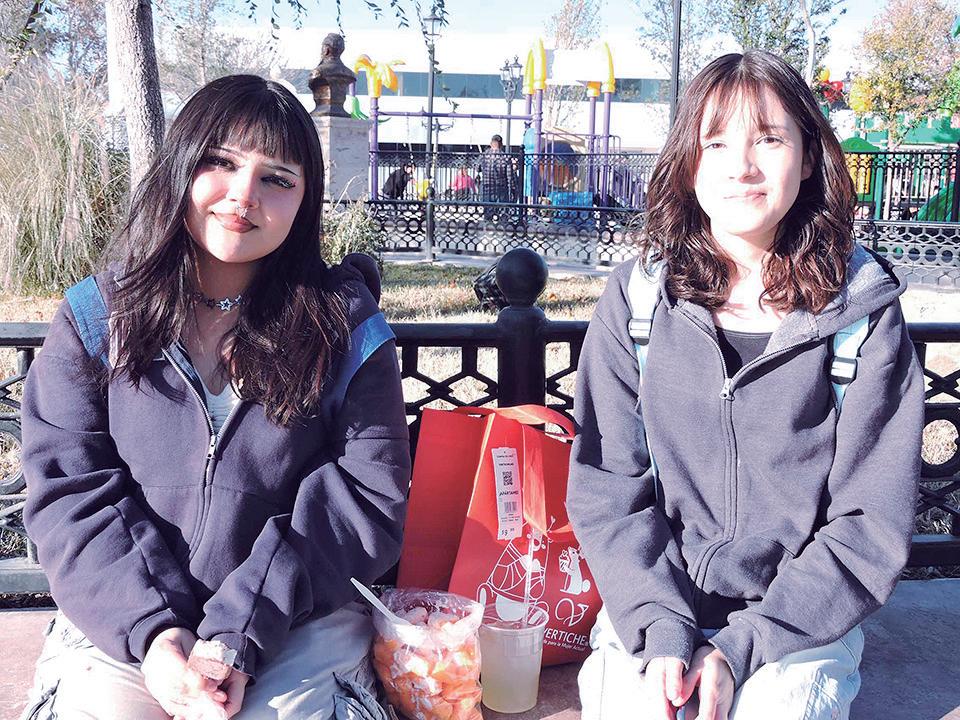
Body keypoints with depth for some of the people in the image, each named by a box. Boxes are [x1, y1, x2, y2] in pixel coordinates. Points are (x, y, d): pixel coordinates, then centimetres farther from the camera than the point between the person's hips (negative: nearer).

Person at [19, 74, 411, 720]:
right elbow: (69, 492, -3)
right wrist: (150, 629, -17)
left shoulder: (345, 327, -2)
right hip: (124, 621, 2)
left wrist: (242, 633, -17)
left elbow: (367, 497, -8)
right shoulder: (95, 319, 2)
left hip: (299, 619, -1)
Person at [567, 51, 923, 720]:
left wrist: (740, 647, -13)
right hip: (656, 605, 1)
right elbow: (605, 488, -3)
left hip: (801, 618, 0)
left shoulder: (864, 312, -4)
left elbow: (872, 522, -6)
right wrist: (661, 632, -15)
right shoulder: (637, 297, -2)